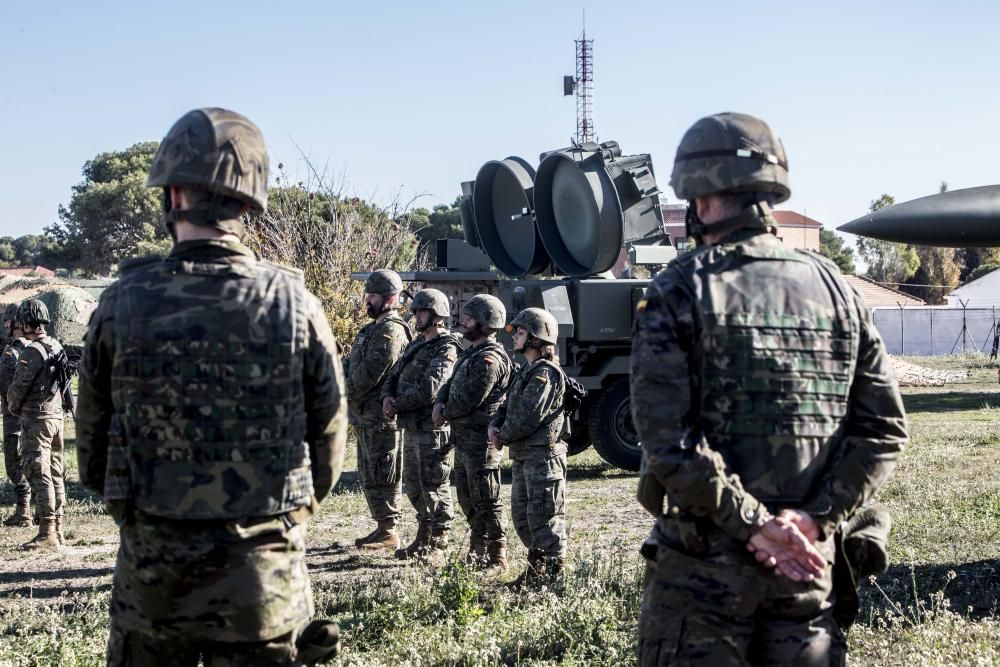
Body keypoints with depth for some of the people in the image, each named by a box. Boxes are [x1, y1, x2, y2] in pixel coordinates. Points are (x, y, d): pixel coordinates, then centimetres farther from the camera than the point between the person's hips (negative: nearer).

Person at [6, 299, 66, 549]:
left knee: (39, 476, -7)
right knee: (55, 475, 11)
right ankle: (57, 530, 16)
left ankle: (47, 534, -8)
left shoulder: (32, 351, -17)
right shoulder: (57, 347, 8)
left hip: (36, 419, -9)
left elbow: (18, 387, -14)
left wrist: (12, 407, 6)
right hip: (56, 416, 9)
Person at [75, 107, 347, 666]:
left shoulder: (123, 304, -7)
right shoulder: (295, 305, -8)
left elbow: (93, 455, 4)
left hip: (151, 578, 0)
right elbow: (328, 448, 1)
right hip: (265, 580, 0)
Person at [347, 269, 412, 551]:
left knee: (381, 476, -5)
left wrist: (343, 393, -11)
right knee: (368, 476, 15)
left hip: (381, 416, -10)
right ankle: (383, 527, 22)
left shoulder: (391, 331, -15)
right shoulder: (373, 329, 19)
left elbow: (370, 372, -21)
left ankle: (389, 532, 1)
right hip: (366, 415, 10)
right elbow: (353, 364, 21)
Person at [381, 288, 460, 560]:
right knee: (414, 487, 16)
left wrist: (398, 404, -13)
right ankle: (423, 538, 28)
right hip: (411, 428, 9)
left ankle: (438, 544, 6)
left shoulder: (446, 349, -13)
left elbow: (428, 389, -24)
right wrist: (387, 397, -6)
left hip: (432, 428, -9)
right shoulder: (416, 345, 16)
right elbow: (394, 375, 16)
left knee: (434, 487, -2)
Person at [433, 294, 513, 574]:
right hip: (464, 438, 10)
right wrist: (441, 402, -2)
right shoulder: (471, 352, 15)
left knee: (486, 502, -4)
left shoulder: (490, 359, -18)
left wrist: (446, 413, -5)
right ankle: (477, 551, 30)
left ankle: (497, 559, 4)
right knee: (467, 499, 18)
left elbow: (467, 401, -22)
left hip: (480, 440, -10)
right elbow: (452, 383, 18)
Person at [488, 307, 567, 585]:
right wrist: (494, 426, 0)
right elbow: (508, 406, 19)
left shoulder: (545, 373, -14)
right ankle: (537, 566, 26)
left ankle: (555, 572, 2)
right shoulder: (526, 371, 18)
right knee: (521, 515, 16)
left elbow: (529, 416, -21)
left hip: (542, 456, -10)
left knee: (542, 516, -6)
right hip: (522, 457, 10)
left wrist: (503, 437, -9)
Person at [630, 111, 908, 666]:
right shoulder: (833, 288, 5)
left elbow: (667, 438, -17)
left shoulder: (678, 293, -8)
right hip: (809, 568, 4)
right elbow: (884, 427, 1)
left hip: (704, 564, -4)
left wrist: (752, 524, -13)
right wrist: (817, 517, -5)